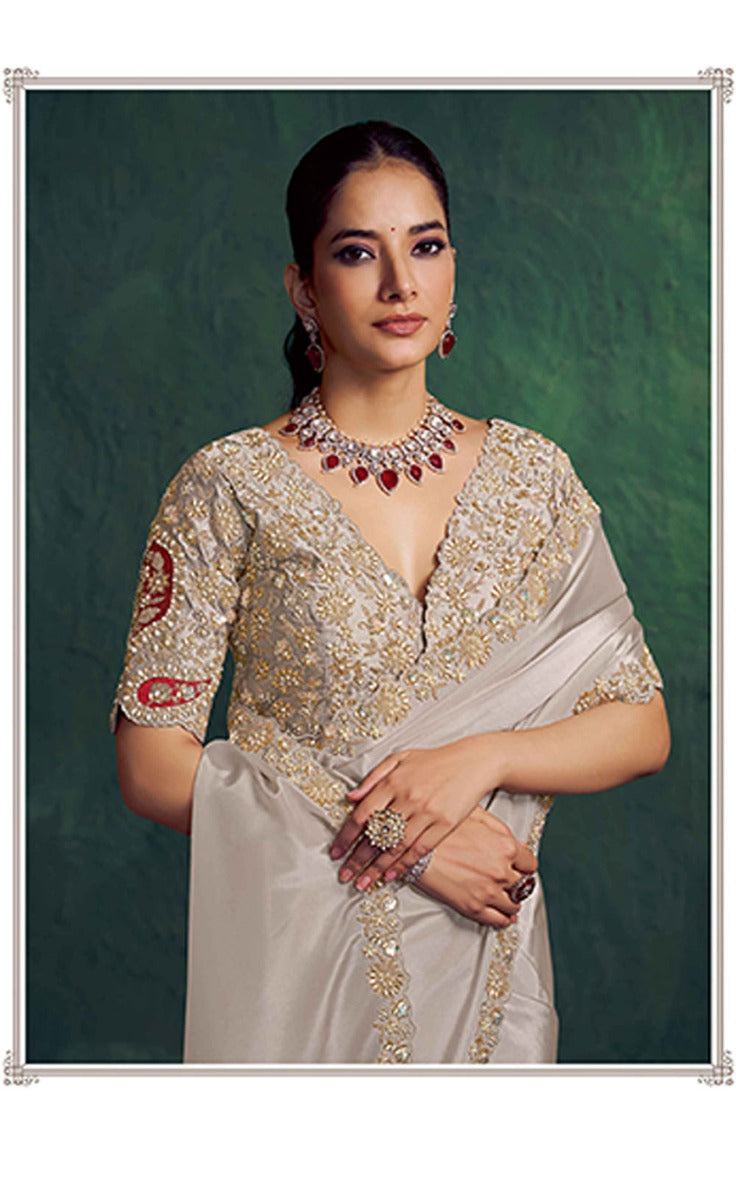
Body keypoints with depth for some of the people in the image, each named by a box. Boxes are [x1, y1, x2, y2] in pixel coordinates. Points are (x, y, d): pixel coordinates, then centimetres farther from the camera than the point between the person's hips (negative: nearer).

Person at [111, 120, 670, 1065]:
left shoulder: (530, 474, 1)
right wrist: (398, 836, -16)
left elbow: (642, 728, 3)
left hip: (485, 952, 3)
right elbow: (154, 767, -10)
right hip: (294, 947, -3)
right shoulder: (229, 490, -8)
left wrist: (482, 758, -16)